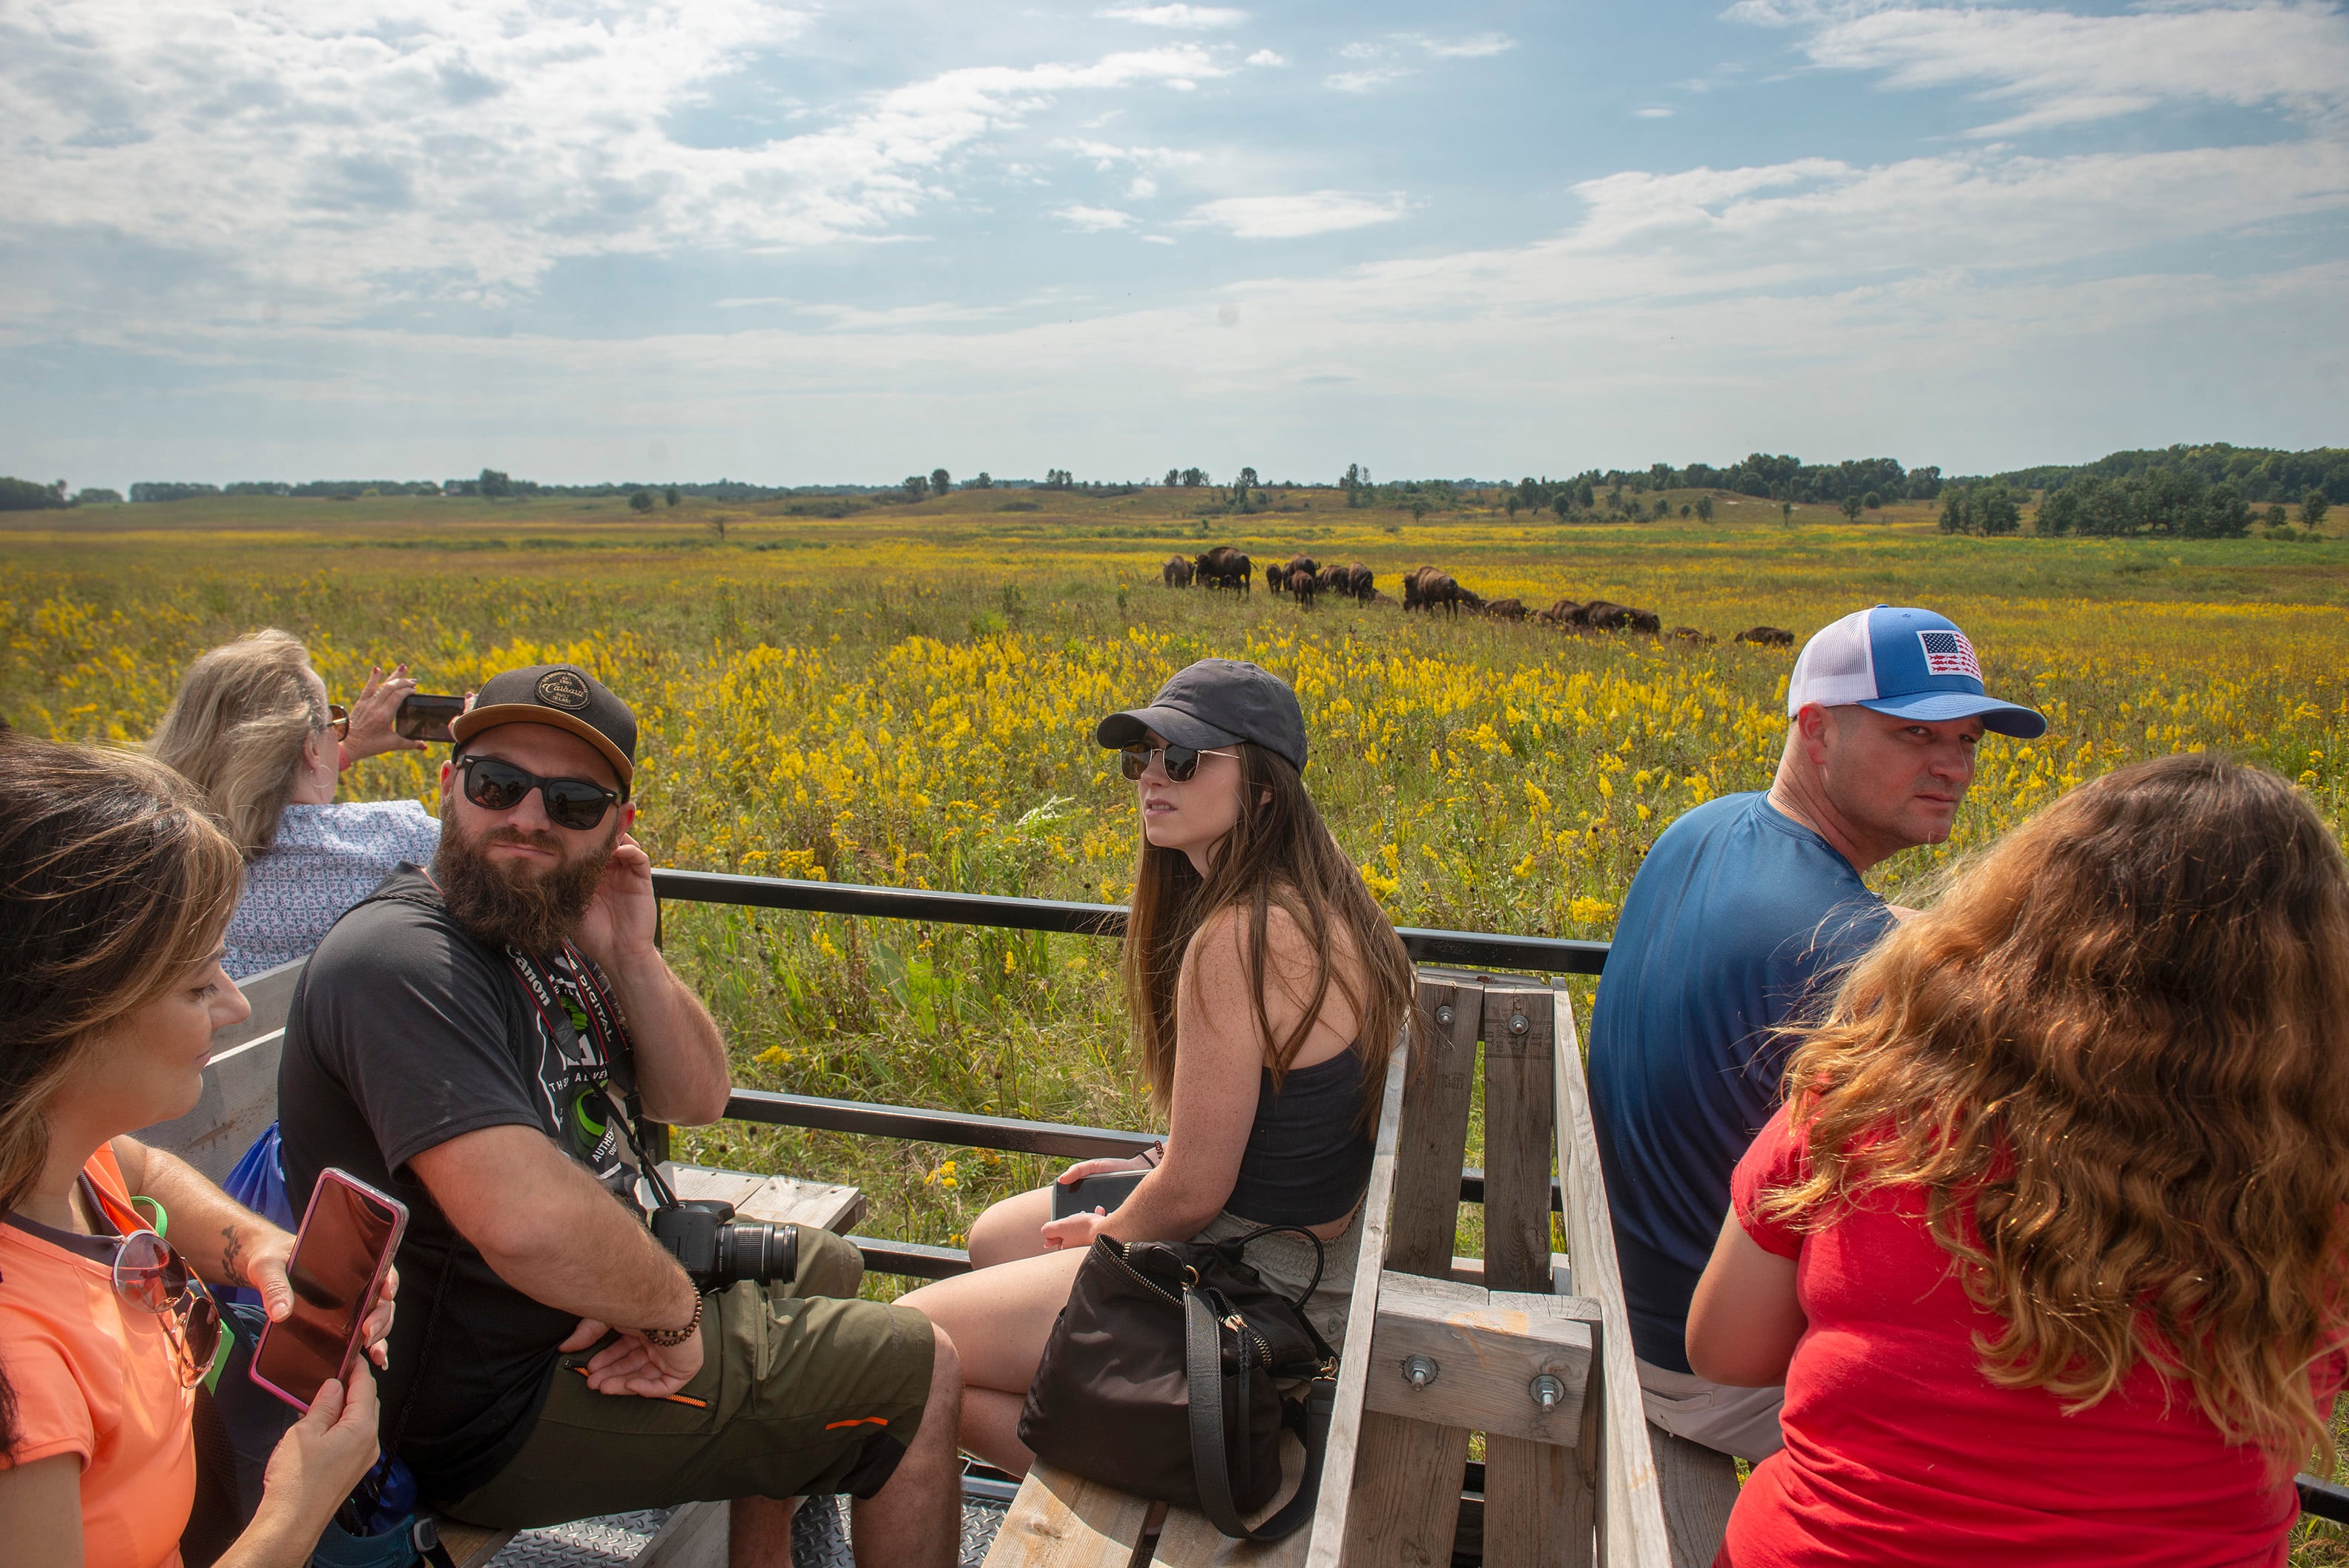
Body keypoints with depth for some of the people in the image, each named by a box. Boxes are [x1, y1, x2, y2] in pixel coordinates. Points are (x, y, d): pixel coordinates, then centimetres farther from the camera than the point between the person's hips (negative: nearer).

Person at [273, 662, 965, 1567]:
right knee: (918, 1371, -2)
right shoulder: (398, 959, -27)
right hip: (505, 1411, -9)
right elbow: (527, 1218, -39)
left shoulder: (541, 930, 2)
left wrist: (632, 956, -12)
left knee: (822, 1269, 28)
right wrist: (673, 1309, -21)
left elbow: (697, 1102, 4)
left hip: (578, 1307, 10)